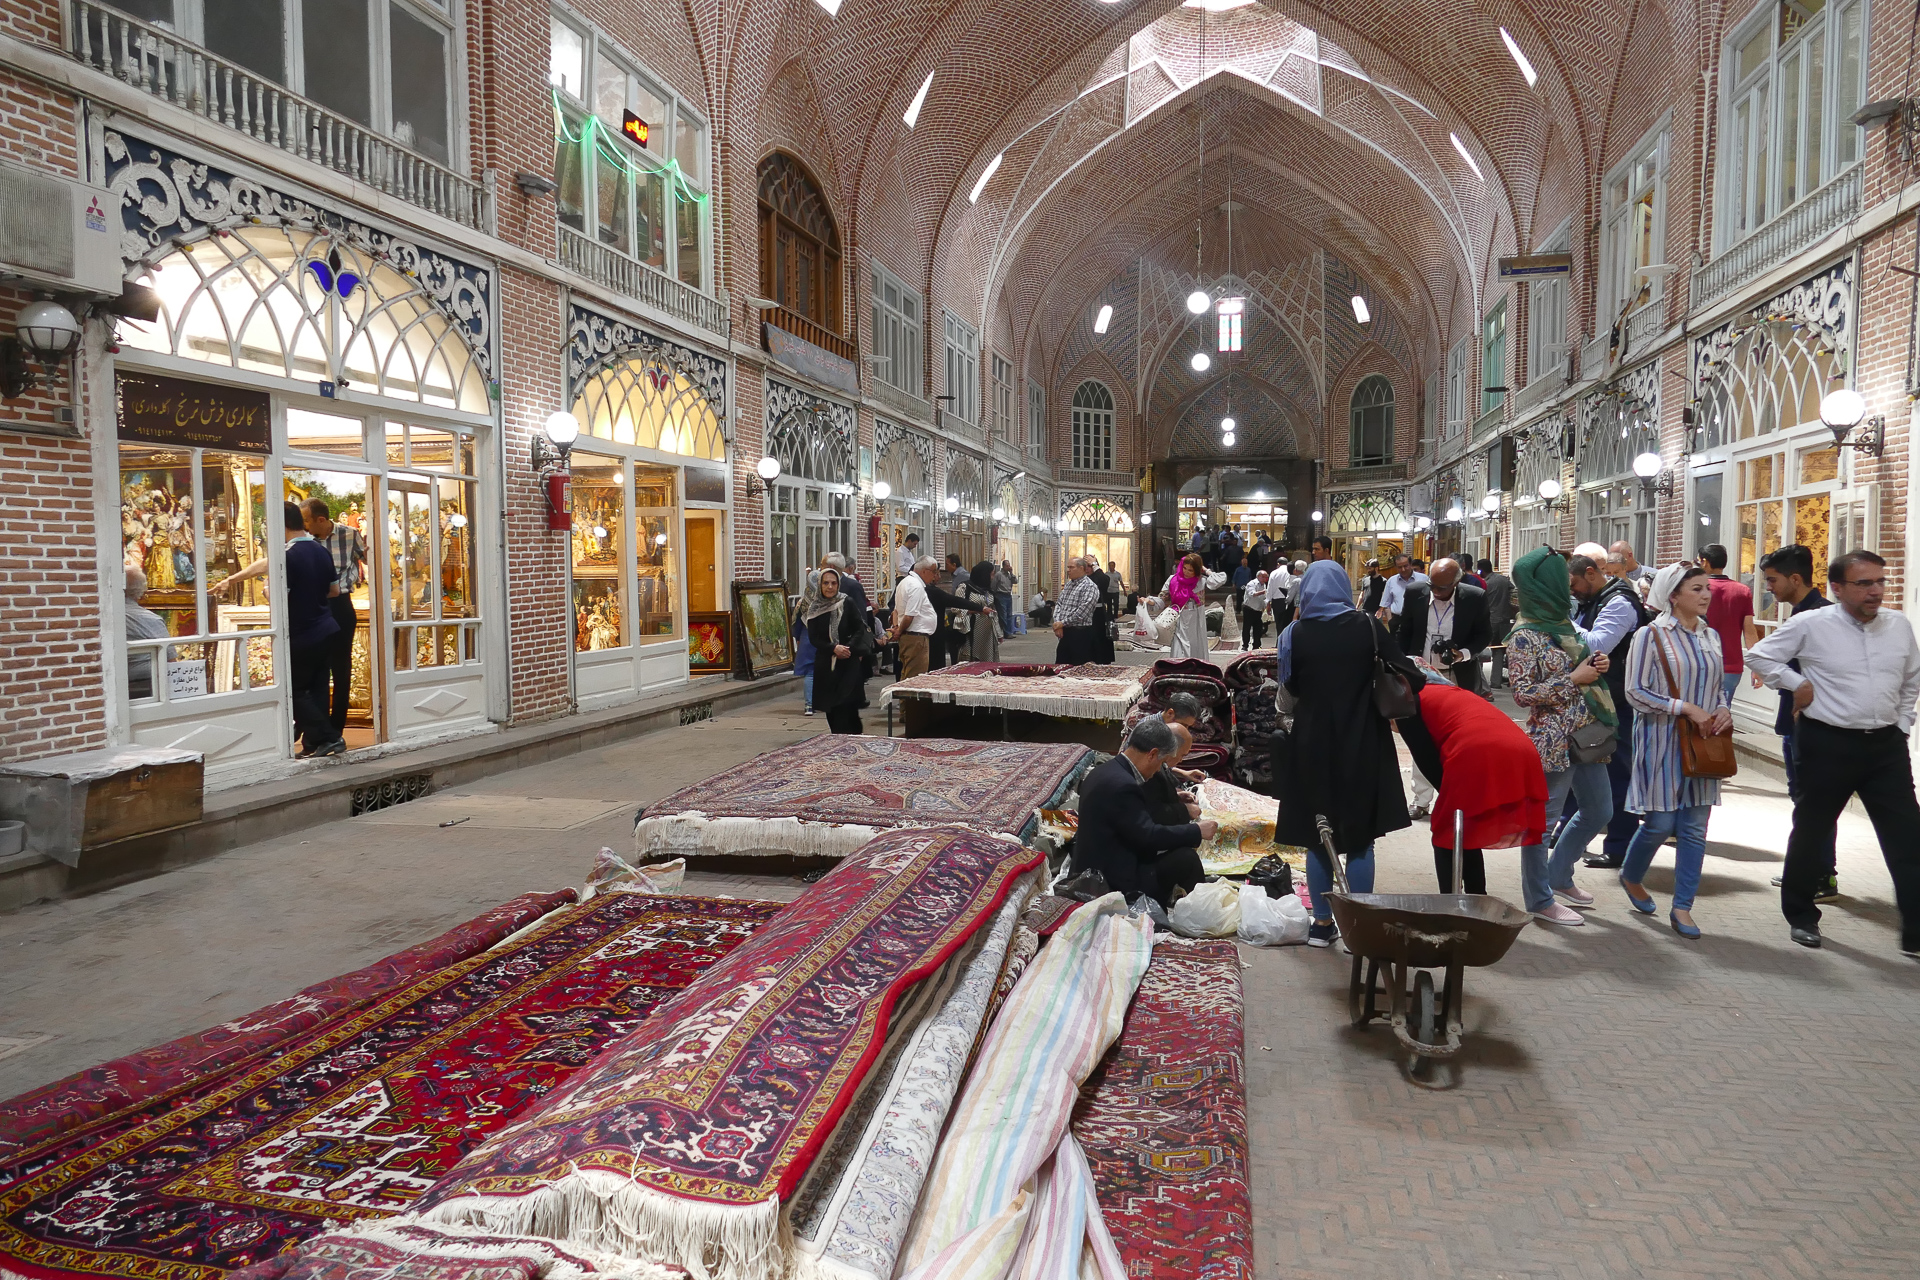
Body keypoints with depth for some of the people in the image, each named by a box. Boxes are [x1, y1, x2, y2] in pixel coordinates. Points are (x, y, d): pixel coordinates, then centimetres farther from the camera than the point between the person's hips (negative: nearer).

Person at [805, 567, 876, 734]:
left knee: (845, 703, -10)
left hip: (849, 662, -3)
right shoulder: (814, 609, 4)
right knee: (830, 704, 4)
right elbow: (813, 638, 1)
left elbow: (860, 629, -3)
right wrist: (833, 648, -14)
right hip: (826, 663, 3)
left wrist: (849, 648, -15)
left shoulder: (847, 603, -3)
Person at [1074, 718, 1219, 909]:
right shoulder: (1121, 785, -24)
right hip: (1114, 881, -10)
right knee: (1186, 858, -10)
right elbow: (1149, 836, -24)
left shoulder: (1107, 771, 8)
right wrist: (1197, 831, -12)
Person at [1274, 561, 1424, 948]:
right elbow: (1409, 674, -3)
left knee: (1318, 840, 12)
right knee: (1360, 839, 9)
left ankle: (1323, 923, 18)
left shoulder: (1295, 633, -6)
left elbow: (1290, 688, 3)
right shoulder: (1368, 626, -7)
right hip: (1361, 745, 0)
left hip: (1313, 746, 0)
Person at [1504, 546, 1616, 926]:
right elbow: (1523, 693, -16)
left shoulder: (1562, 623, 10)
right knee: (1543, 820, 2)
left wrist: (1596, 665, 2)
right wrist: (1573, 680, -18)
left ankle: (1559, 875, 36)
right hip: (1553, 740, -9)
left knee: (1599, 811, 19)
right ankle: (1540, 900, 15)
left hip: (1587, 734, 9)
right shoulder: (1525, 636, -14)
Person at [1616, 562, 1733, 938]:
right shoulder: (1651, 635, -9)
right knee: (1661, 823, -2)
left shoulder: (1711, 636, 10)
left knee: (1695, 828, 4)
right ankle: (1631, 877, 27)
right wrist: (1686, 707, -18)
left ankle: (1682, 907, 12)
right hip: (1662, 741, -5)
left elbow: (1720, 686, 19)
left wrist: (1723, 709, -2)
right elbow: (1636, 691, -12)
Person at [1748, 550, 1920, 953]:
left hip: (1886, 745, 4)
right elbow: (1759, 655, 2)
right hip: (1828, 745, -4)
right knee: (1812, 831, 9)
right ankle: (1801, 916, 26)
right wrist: (1797, 683, -6)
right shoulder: (1810, 625, -8)